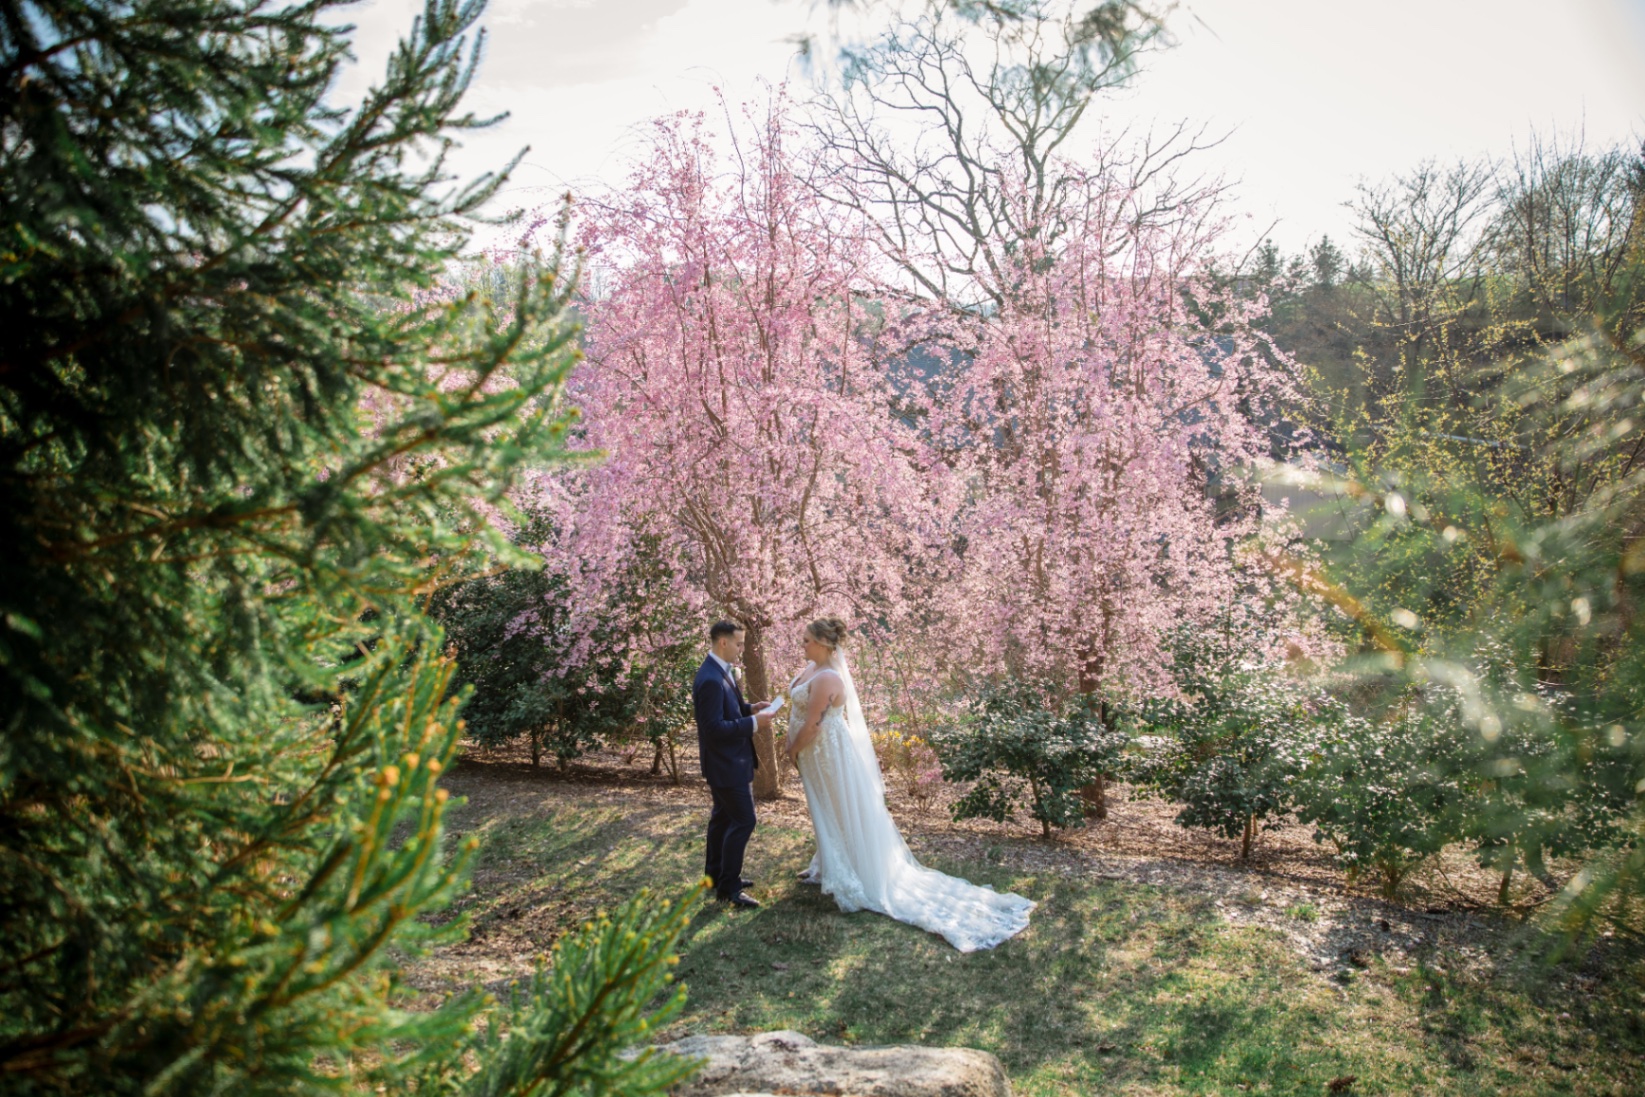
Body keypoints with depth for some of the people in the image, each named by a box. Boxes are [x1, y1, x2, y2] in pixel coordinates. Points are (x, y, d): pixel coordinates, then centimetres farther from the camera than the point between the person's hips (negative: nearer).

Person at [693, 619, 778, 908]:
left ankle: (716, 875, 33)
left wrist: (751, 708, 4)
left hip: (726, 760, 11)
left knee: (723, 817, 20)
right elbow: (714, 728, -28)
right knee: (743, 821, -5)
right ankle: (728, 887, 5)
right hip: (726, 764, -11)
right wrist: (754, 722, -23)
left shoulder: (719, 672, 6)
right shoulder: (710, 679, -26)